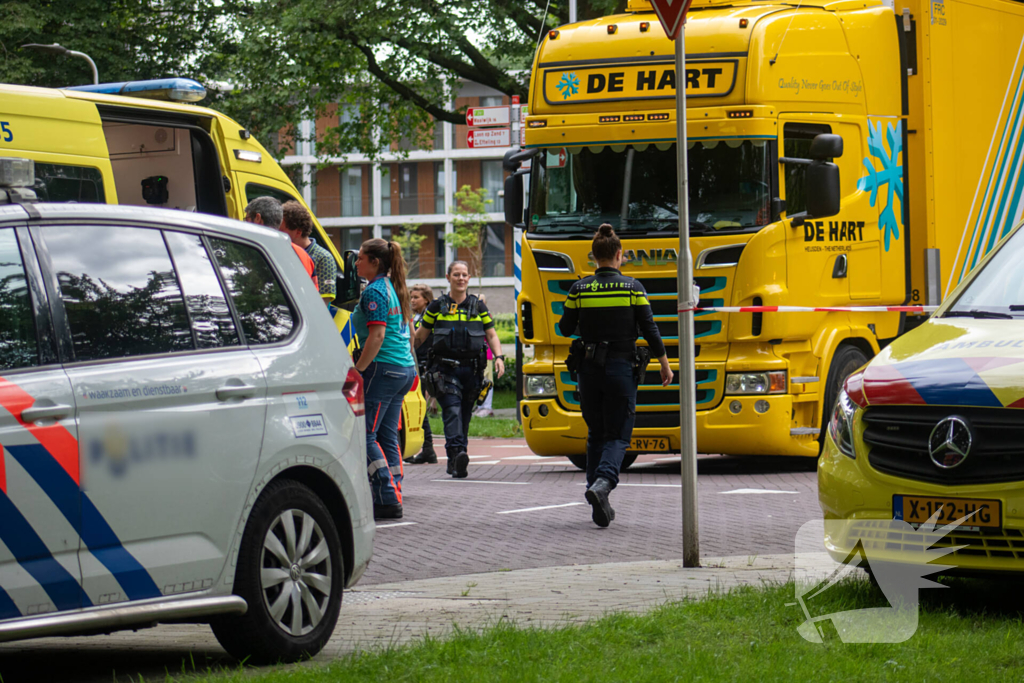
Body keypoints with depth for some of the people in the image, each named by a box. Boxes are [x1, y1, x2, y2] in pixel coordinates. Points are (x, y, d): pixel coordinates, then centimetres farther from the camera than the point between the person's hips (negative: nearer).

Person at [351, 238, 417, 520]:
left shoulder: (375, 292, -12)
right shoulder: (395, 289, 17)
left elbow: (377, 336, -19)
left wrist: (356, 370, -17)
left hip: (384, 368, -10)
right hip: (405, 368, 10)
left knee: (365, 434, -8)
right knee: (387, 435, 12)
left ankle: (387, 499, -14)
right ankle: (393, 494, 11)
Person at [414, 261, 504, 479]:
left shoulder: (478, 306, 12)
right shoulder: (437, 306, 7)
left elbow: (491, 335, 14)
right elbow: (420, 336, 14)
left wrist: (498, 357, -2)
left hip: (471, 369, 3)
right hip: (445, 369, -3)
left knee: (465, 414, 6)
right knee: (452, 410, -19)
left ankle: (455, 461, 13)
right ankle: (456, 453, -34)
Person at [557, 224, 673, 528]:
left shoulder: (579, 289, -2)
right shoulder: (632, 287, -4)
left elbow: (566, 328, 5)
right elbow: (649, 330, -4)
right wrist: (664, 364, 6)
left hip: (589, 367, 2)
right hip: (622, 367, -2)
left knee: (596, 435, 14)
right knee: (617, 436, 3)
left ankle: (600, 506, 12)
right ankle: (602, 483, -26)